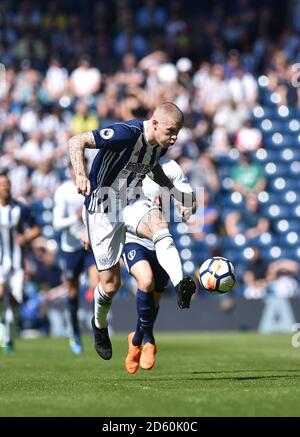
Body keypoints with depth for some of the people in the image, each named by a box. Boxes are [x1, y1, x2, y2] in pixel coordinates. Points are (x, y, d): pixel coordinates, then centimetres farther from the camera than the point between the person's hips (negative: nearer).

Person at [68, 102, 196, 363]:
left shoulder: (161, 144, -2)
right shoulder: (126, 133, -25)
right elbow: (77, 142, -25)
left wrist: (177, 194, 13)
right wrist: (80, 174, -41)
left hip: (133, 202, 5)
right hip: (103, 206, -5)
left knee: (159, 225, -32)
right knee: (111, 284, 0)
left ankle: (181, 286, -49)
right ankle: (100, 324, 31)